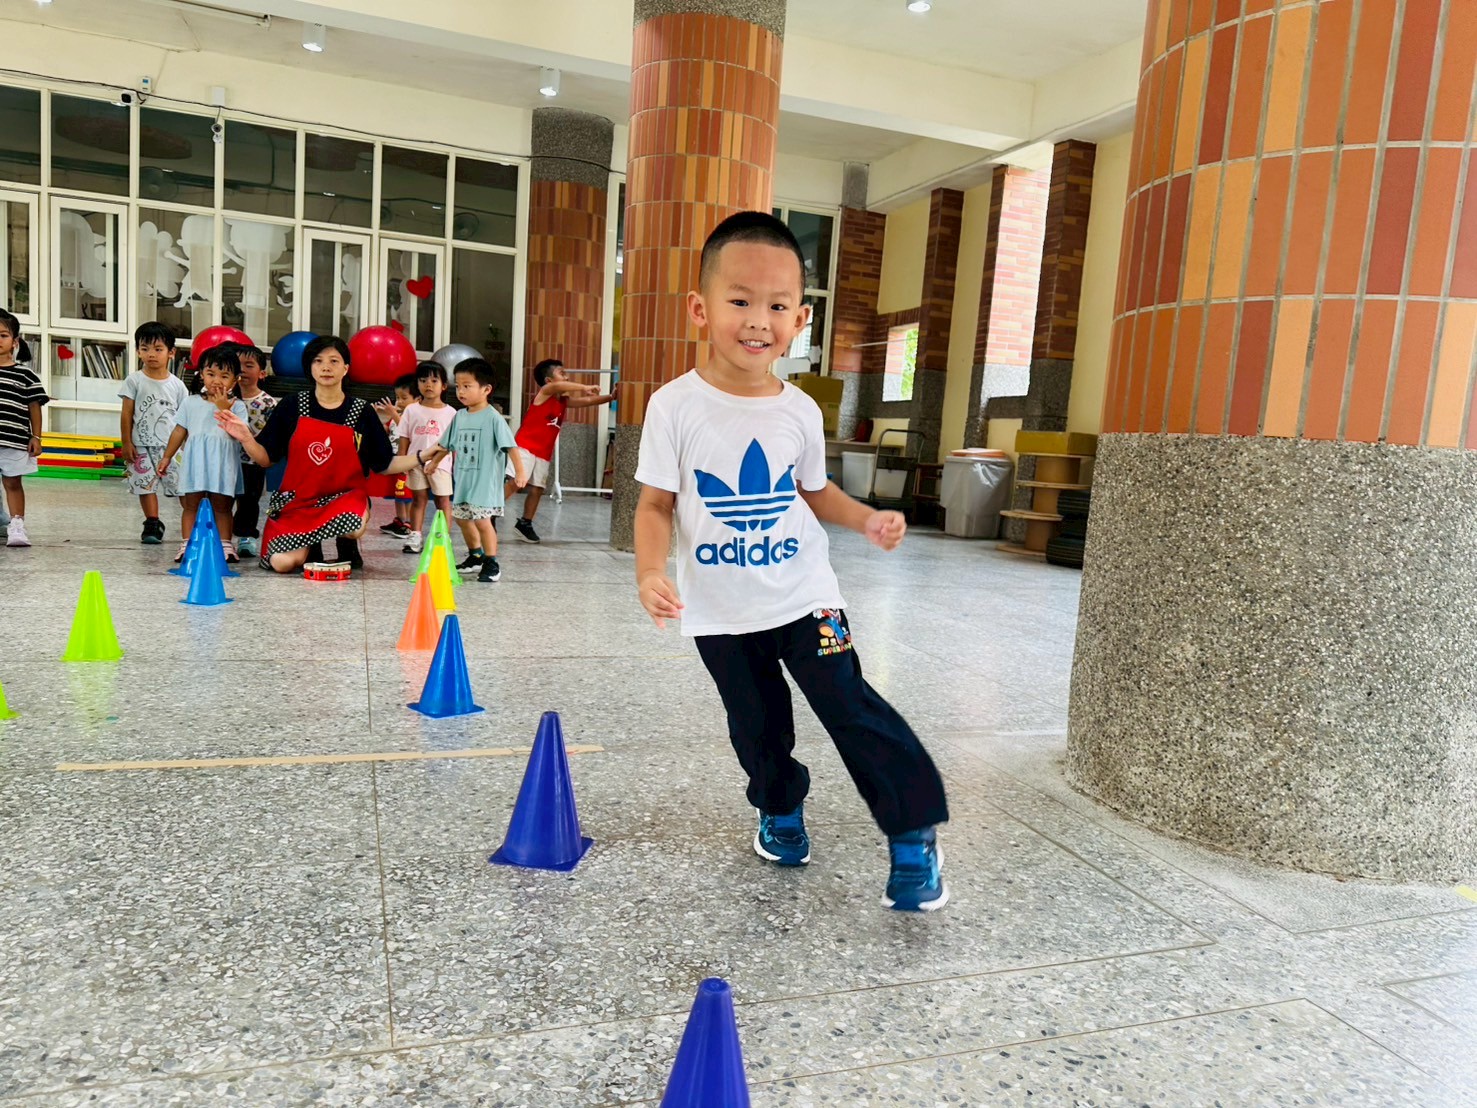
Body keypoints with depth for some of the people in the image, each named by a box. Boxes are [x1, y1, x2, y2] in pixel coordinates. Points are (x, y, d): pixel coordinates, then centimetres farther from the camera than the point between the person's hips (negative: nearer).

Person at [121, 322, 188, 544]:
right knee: (146, 485, 5)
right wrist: (127, 443, -2)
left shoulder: (176, 385, 4)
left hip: (172, 445, 0)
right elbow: (127, 414, 2)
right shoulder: (134, 381, 1)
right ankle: (153, 524, 15)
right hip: (143, 445, 0)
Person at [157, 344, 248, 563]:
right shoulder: (191, 402, 7)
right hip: (195, 462, 2)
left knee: (222, 507, 6)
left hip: (222, 465, -2)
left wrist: (224, 409, -19)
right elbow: (180, 430, 13)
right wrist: (167, 456, 16)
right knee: (190, 505, 5)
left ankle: (225, 544, 10)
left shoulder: (236, 405, -1)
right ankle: (187, 544, 8)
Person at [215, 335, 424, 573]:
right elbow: (266, 458, 4)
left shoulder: (362, 412, 2)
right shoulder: (291, 407, 2)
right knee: (282, 563, -20)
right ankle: (311, 546, 17)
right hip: (296, 500, 1)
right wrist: (247, 439, -16)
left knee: (354, 527, -36)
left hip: (344, 497, -1)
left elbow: (384, 465, 4)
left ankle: (347, 546, 3)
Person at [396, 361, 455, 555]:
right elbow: (404, 438, 6)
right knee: (419, 498, 8)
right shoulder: (412, 410, 5)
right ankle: (415, 536, 12)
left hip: (441, 464, -1)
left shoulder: (450, 413, 1)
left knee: (443, 499, 6)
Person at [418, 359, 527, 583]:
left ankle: (491, 564, 1)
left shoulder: (493, 417, -13)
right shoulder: (459, 416, 7)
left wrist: (520, 471, -22)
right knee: (461, 518, 16)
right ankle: (476, 555, 34)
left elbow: (510, 446, -17)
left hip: (485, 480, -7)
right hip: (462, 478, 8)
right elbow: (446, 444, 20)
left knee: (482, 520, -11)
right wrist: (433, 462, 27)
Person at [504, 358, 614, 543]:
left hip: (544, 454, 7)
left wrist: (611, 397, 2)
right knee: (514, 483, -15)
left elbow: (588, 401, 12)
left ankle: (525, 524, 19)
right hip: (525, 448, -7)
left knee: (537, 489, 7)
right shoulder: (543, 393, -8)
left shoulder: (564, 401, 12)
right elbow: (557, 387, -29)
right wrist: (585, 387, -32)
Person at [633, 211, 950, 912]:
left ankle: (914, 836, 11)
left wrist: (866, 519, -7)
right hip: (720, 614, 0)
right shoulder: (676, 405, -12)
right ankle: (781, 812, 42)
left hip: (803, 597, 1)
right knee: (756, 726, 15)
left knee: (854, 709, -4)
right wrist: (650, 571, -24)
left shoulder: (800, 412, -3)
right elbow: (656, 504, -7)